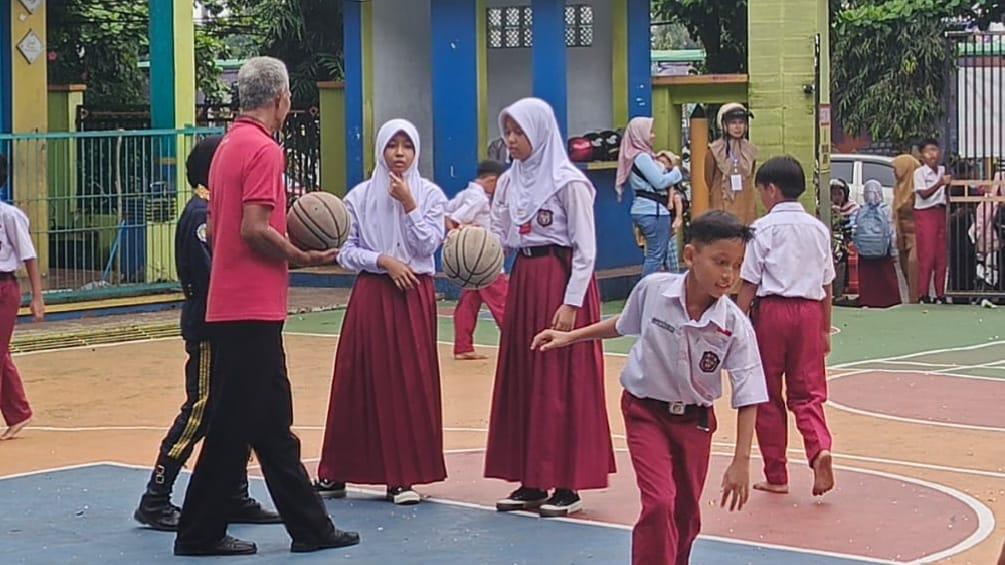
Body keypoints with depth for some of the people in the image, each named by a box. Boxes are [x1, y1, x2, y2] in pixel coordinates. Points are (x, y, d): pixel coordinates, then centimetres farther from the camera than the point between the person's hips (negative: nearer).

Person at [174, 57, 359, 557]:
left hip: (231, 305, 10)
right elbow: (256, 229, -22)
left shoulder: (230, 145, 16)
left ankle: (311, 528, 17)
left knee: (272, 425, 11)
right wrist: (305, 257, -9)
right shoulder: (263, 149, -13)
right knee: (235, 426, -3)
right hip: (252, 309, -10)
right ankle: (199, 532, 2)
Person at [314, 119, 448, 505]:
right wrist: (384, 261, -11)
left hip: (415, 295, 0)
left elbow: (428, 245, -6)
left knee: (411, 382, -2)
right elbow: (346, 252, 2)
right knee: (357, 380, 1)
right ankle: (335, 474, 9)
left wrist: (409, 205, -13)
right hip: (371, 295, 0)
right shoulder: (360, 197, 4)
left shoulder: (430, 195, 3)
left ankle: (403, 477, 4)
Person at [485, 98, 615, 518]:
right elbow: (499, 238, 11)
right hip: (523, 282, 7)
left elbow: (585, 249, -11)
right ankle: (531, 482, 14)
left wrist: (571, 303, -17)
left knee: (562, 385, -4)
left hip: (561, 282, -7)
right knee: (521, 383, 7)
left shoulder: (568, 183, -10)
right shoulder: (509, 183, 10)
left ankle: (567, 486, 1)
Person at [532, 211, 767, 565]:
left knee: (686, 516, 11)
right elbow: (623, 325, 5)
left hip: (695, 419, 1)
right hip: (646, 412, -1)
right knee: (659, 503, -19)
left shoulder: (736, 326, -21)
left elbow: (748, 399, -16)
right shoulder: (652, 290, -19)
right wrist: (569, 337, 8)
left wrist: (741, 462, -20)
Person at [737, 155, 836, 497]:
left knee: (768, 396, 8)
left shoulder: (764, 228, -6)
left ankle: (776, 476, 13)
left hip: (772, 309, -4)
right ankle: (820, 447, -20)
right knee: (808, 392, 8)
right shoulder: (818, 229, 9)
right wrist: (825, 329, 20)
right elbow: (827, 285, 12)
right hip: (809, 312, 4)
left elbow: (750, 283, -7)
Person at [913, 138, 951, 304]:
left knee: (941, 256, 3)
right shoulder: (919, 172, -5)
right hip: (925, 214, -5)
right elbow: (924, 194, -16)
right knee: (927, 255, -8)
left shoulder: (943, 171, 11)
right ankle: (923, 295, -5)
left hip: (941, 213, 5)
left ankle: (940, 293, 8)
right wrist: (940, 183, -25)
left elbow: (946, 193, 16)